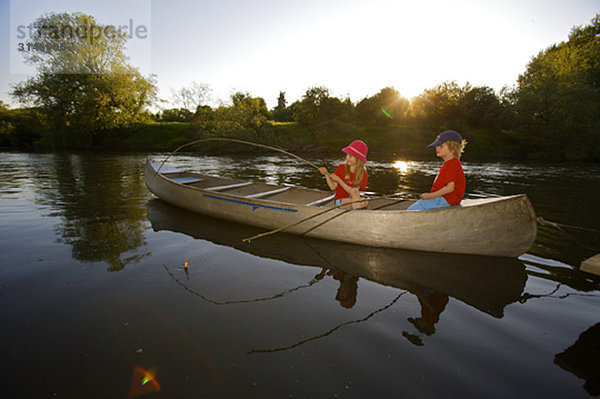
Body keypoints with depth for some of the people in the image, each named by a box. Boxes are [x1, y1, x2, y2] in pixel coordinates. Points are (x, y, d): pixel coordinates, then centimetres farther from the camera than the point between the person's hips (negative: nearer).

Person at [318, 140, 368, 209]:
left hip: (355, 199, 1)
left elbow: (353, 191, -15)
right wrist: (326, 174, -21)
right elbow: (333, 187, -7)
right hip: (340, 200, -1)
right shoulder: (341, 168, -3)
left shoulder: (363, 174, -5)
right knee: (354, 191, -30)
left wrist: (339, 180, -22)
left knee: (364, 202, -32)